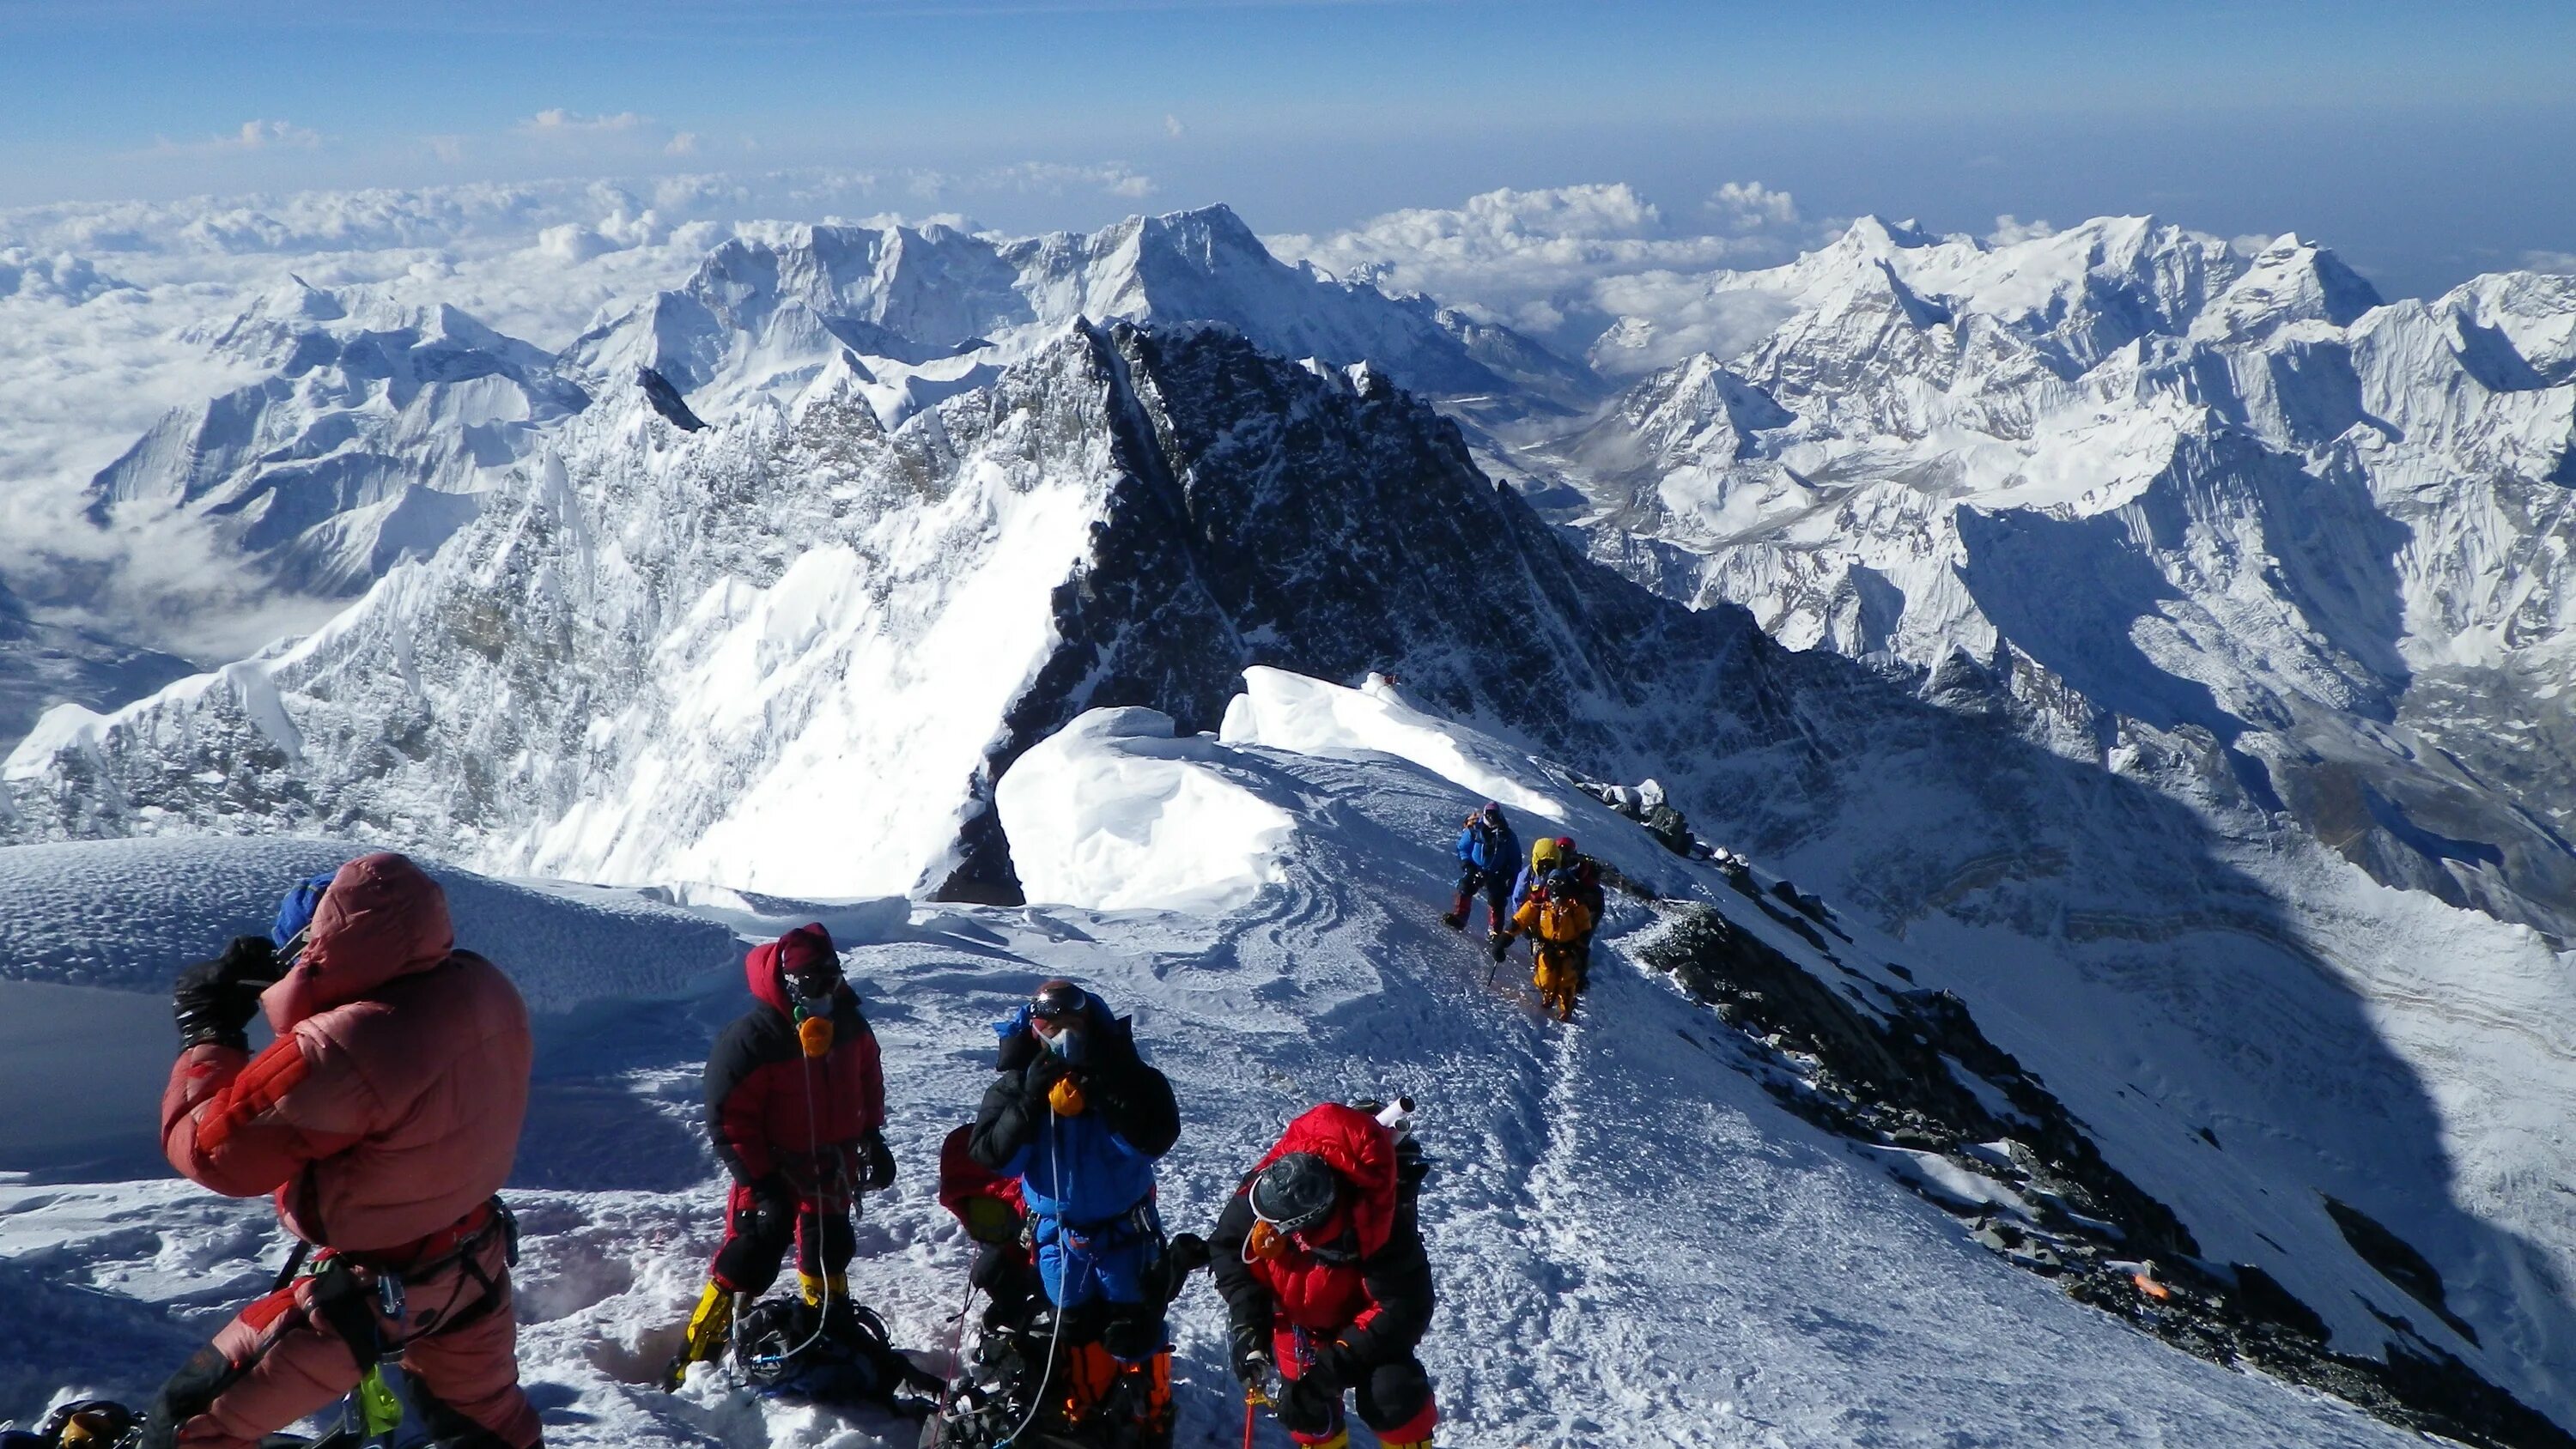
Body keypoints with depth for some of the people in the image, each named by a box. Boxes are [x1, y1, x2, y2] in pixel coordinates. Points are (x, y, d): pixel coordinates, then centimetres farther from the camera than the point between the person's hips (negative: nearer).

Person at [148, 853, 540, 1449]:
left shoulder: (341, 1057, -37)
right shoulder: (487, 991, -16)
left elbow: (210, 1148, -22)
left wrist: (206, 1028, -9)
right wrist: (281, 989, -2)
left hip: (372, 1290, -7)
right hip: (478, 1259, 7)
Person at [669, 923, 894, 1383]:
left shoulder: (848, 1024, -6)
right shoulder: (748, 1043, -26)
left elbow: (868, 1078, 13)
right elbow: (728, 1121, -22)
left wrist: (872, 1137, 12)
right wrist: (759, 1182, -23)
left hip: (833, 1167, 6)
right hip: (773, 1171, -6)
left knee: (830, 1249, 21)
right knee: (753, 1256, -8)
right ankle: (695, 1357, 4)